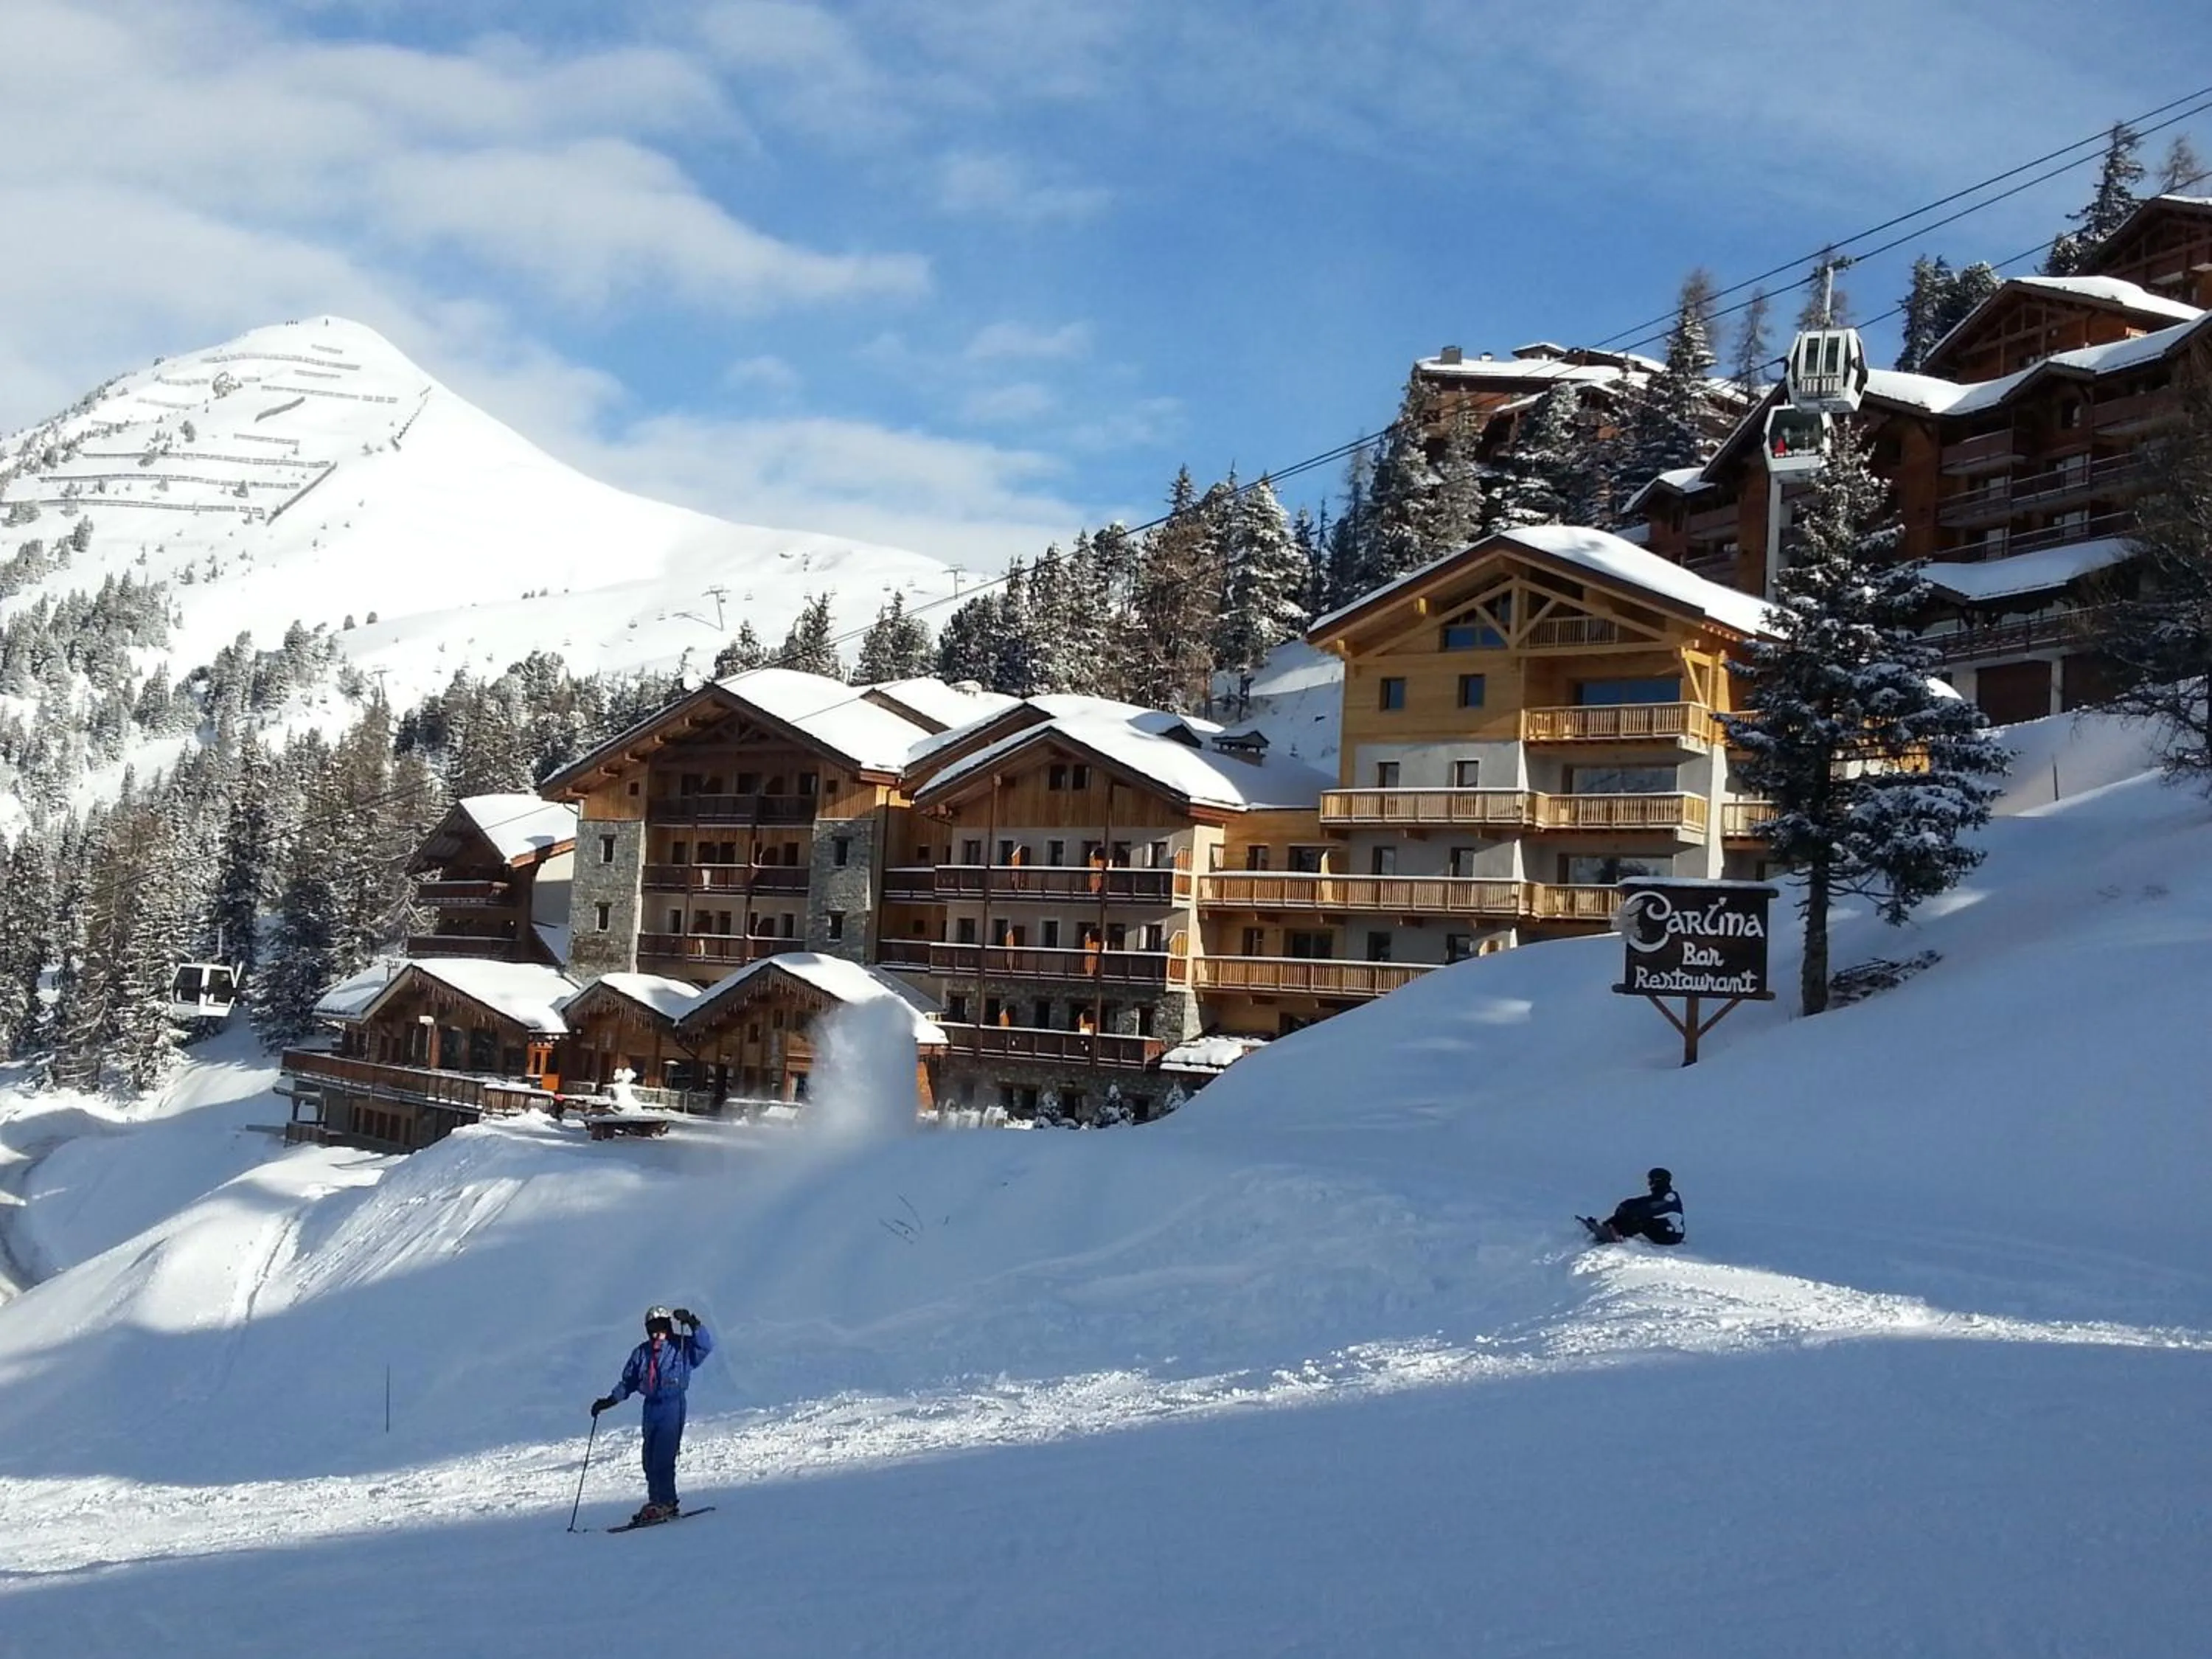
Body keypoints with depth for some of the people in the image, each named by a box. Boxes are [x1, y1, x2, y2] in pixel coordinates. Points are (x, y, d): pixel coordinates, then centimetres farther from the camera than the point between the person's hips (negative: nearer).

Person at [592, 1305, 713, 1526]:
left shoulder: (682, 1346, 0)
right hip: (651, 1406, 6)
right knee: (650, 1459, 5)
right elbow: (628, 1382, 17)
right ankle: (658, 1502, 13)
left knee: (663, 1457, -13)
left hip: (673, 1405, -6)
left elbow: (706, 1346, -12)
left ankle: (663, 1503, -8)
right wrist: (610, 1401, 7)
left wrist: (692, 1324, -23)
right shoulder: (641, 1353, 13)